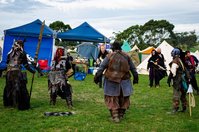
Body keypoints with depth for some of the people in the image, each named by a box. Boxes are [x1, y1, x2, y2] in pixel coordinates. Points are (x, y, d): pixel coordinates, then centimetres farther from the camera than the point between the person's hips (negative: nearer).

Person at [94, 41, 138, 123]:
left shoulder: (109, 56, -5)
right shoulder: (126, 56, 4)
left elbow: (101, 68, -6)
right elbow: (133, 68, 10)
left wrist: (97, 77, 1)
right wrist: (135, 78, 20)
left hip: (112, 81, -3)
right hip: (124, 81, 3)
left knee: (112, 99, 6)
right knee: (123, 99, 17)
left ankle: (115, 116, 1)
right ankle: (121, 115, 25)